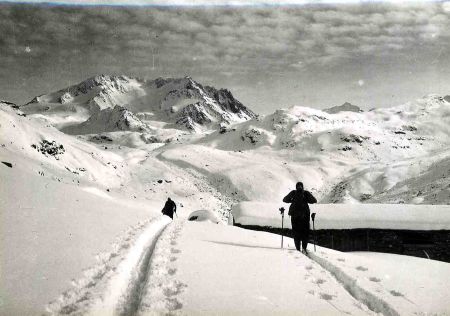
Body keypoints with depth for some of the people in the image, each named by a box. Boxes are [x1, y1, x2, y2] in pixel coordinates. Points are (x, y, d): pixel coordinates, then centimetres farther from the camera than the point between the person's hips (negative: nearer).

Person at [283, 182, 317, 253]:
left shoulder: (293, 193, 5)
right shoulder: (306, 193, 3)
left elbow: (285, 200, 6)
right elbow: (314, 201, 2)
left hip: (294, 215, 1)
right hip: (304, 215, -1)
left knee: (296, 232, 9)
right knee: (305, 232, 7)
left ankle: (298, 248, 3)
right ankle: (304, 247, -7)